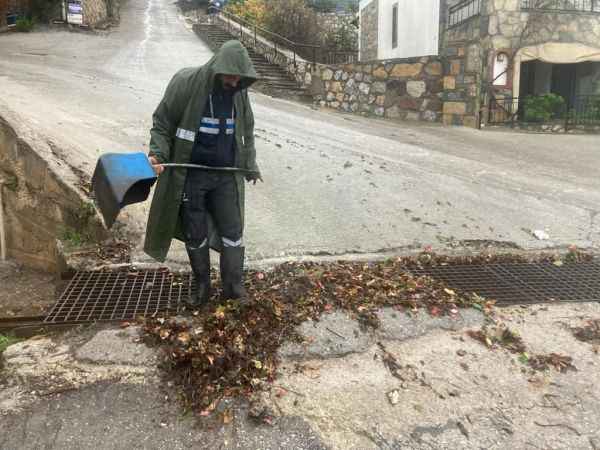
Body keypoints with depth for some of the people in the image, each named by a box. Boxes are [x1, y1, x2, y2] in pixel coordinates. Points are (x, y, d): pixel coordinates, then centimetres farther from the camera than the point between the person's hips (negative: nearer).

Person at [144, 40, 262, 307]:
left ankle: (233, 285, 20)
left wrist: (250, 166, 19)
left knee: (232, 230, 4)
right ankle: (202, 286, 28)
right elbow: (161, 122, -4)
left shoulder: (239, 91, 0)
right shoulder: (186, 83, -12)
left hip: (226, 175, 3)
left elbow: (246, 131, 15)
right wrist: (158, 153, -19)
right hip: (190, 175, -2)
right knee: (195, 234, 9)